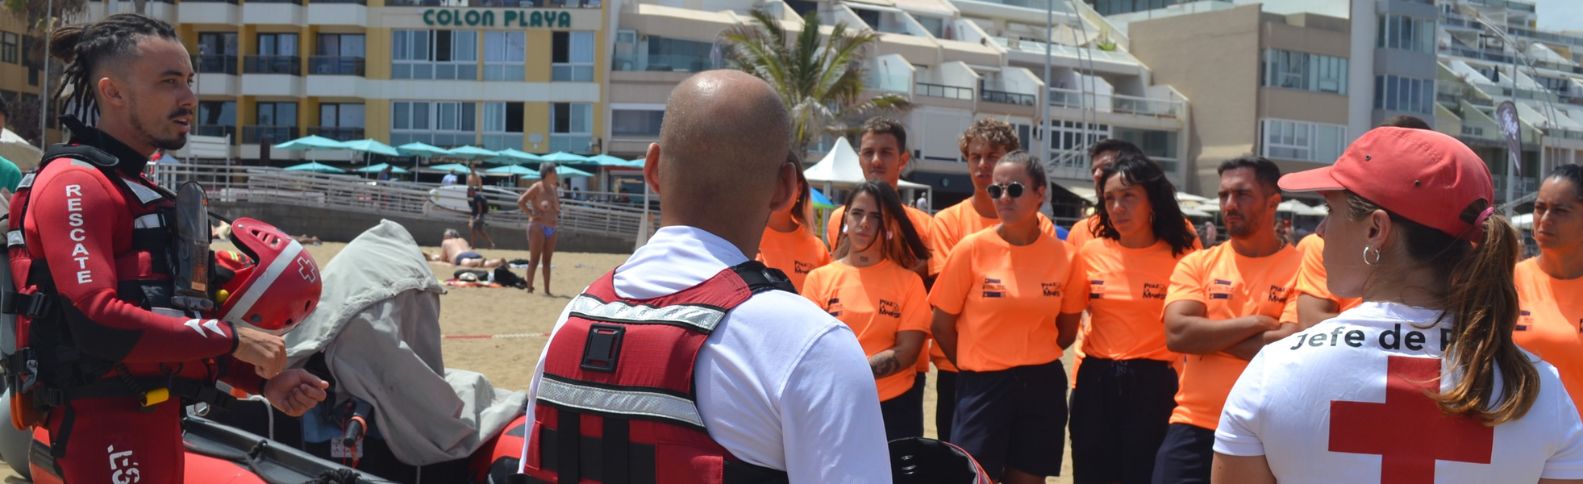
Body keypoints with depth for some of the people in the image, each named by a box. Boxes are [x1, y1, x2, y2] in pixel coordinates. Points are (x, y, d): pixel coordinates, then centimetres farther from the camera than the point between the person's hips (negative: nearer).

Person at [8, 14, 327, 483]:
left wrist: (263, 379, 7)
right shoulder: (76, 184, -12)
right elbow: (98, 321, -24)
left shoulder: (136, 189, 19)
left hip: (153, 418, 10)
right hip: (109, 426, -10)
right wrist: (232, 338, -18)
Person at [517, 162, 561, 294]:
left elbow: (557, 208, 28)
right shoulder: (537, 187, -7)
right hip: (538, 227, -7)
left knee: (547, 261, 7)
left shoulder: (554, 189, 15)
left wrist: (556, 218, 9)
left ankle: (547, 290, 9)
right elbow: (521, 201, -15)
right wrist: (531, 214, -13)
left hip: (551, 228, 7)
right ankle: (529, 288, -3)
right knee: (534, 260, -6)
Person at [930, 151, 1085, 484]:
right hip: (982, 385, -2)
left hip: (1042, 386, 2)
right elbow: (942, 325, 0)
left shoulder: (1062, 256, -2)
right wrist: (976, 368, 8)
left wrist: (1031, 362, 12)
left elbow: (1067, 331, 11)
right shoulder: (972, 249, -7)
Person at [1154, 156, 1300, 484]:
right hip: (1194, 428, 2)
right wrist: (1256, 323, -11)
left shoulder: (1300, 268, -2)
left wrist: (1207, 335, -9)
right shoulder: (1197, 264, 6)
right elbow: (1177, 334, -8)